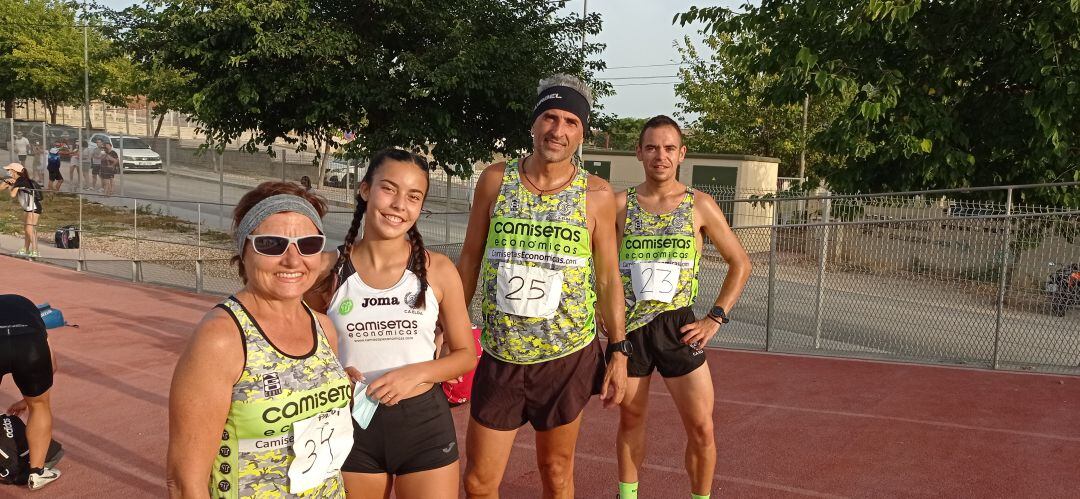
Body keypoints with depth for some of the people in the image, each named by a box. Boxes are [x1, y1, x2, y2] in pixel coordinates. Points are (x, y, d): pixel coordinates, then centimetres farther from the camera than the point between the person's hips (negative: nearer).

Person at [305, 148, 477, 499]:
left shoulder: (438, 269, -5)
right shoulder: (329, 269, -5)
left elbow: (466, 353, 2)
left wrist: (417, 373, -15)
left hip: (424, 422, 0)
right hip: (352, 423, 0)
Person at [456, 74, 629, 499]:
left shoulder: (596, 195, -4)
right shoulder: (494, 180, -2)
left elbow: (608, 277, 3)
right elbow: (469, 260, 6)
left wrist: (618, 351, 1)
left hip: (569, 357, 0)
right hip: (499, 357, 1)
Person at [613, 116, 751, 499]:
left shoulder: (700, 205, -1)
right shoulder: (619, 204, 0)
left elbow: (740, 263, 6)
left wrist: (716, 318, -2)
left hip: (678, 326, 0)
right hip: (628, 327, 1)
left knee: (701, 428, -1)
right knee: (630, 420, 14)